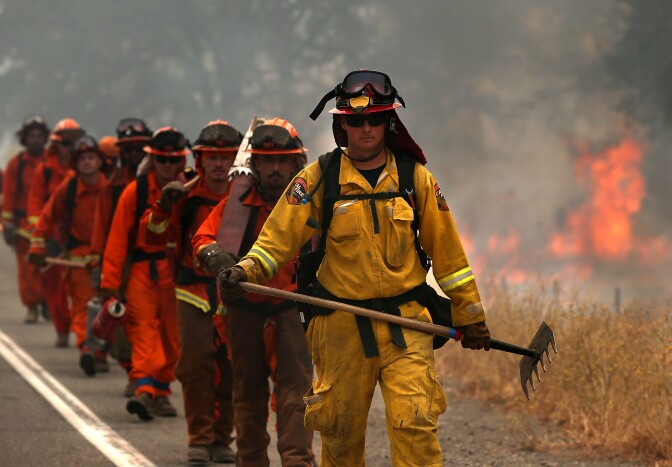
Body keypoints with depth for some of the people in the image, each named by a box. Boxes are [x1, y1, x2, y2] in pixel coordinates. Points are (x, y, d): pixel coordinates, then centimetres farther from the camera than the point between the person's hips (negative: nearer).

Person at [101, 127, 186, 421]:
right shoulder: (135, 192, -1)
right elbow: (117, 239, -1)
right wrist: (110, 283, -6)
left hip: (177, 272, 1)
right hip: (142, 271, -1)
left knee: (172, 334, 6)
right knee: (144, 330, -12)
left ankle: (160, 391, 18)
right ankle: (145, 390, -22)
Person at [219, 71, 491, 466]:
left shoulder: (415, 178, 5)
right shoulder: (319, 178, 1)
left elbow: (447, 251, 10)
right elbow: (280, 236, -3)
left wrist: (470, 316, 12)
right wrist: (247, 271, -22)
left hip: (405, 326, 0)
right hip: (342, 329, 0)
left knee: (415, 423, -13)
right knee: (342, 431, 7)